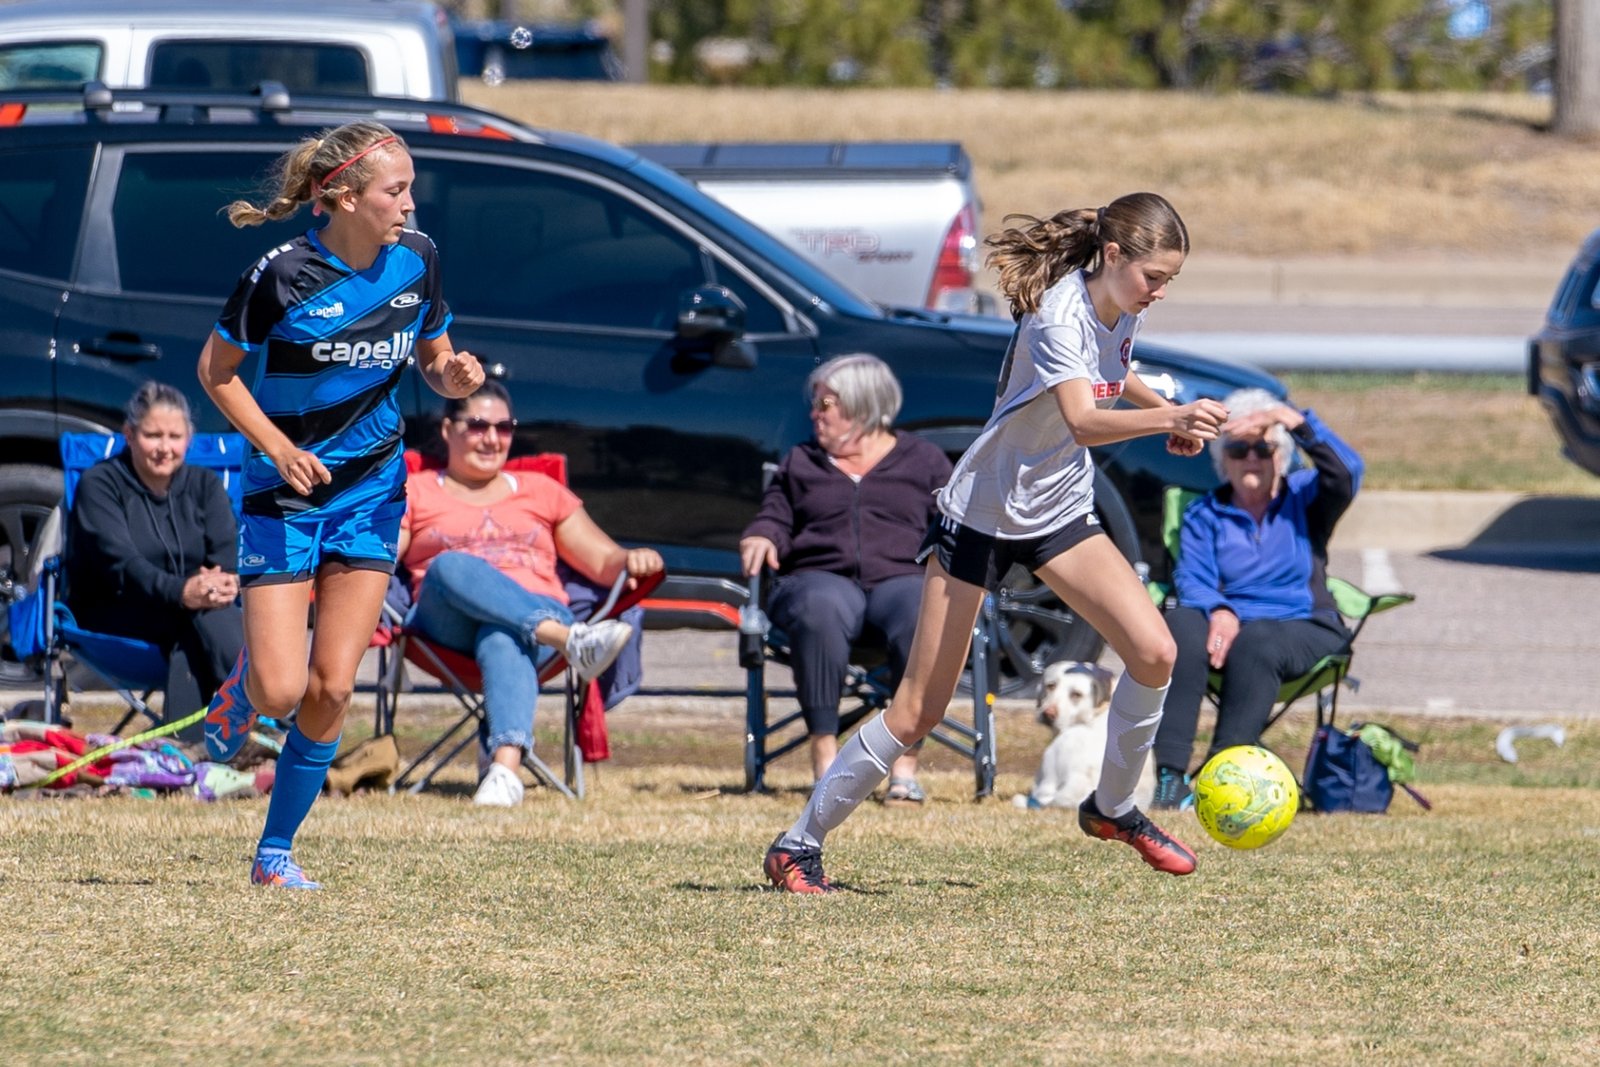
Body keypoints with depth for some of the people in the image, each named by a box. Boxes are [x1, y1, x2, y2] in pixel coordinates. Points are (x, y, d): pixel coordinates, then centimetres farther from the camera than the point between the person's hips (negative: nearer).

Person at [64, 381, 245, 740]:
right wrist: (181, 592, -37)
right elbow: (119, 563, -18)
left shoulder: (204, 485, 13)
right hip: (109, 616, -3)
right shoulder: (99, 485, -1)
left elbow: (229, 556, -4)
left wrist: (225, 584, -30)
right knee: (197, 614, -34)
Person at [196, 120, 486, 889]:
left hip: (371, 494, 4)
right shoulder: (282, 275, -17)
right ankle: (241, 684, 29)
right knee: (280, 689, -10)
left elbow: (433, 357, 12)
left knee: (332, 687, -3)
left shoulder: (416, 259, -3)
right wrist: (279, 447, -18)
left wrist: (455, 375, -12)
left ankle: (277, 849, 11)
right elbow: (216, 369, -6)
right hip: (285, 495, -4)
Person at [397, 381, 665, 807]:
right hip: (449, 625, 0)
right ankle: (572, 641, -53)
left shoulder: (541, 492, 29)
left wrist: (631, 560, -2)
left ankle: (506, 767, -63)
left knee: (503, 640, -39)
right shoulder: (415, 493, 24)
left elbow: (605, 563, 22)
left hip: (541, 613, 0)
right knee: (452, 565, -36)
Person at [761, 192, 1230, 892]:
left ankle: (1111, 808, 11)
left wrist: (1170, 413, 10)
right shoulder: (1058, 316, -26)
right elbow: (1082, 421, -43)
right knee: (919, 710, -5)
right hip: (982, 513, -7)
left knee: (1154, 652, -11)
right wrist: (1167, 417, -58)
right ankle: (798, 845, 7)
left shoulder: (1121, 310, -1)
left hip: (1061, 514, 7)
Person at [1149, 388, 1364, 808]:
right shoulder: (1204, 515, 17)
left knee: (1256, 642, -38)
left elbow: (1345, 472, -11)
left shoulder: (1303, 498, 12)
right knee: (1180, 626, -33)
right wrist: (1218, 611, -23)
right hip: (1229, 624, 2)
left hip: (1302, 628, -2)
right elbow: (1191, 579, 1)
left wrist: (1291, 420, -23)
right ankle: (1170, 775, -43)